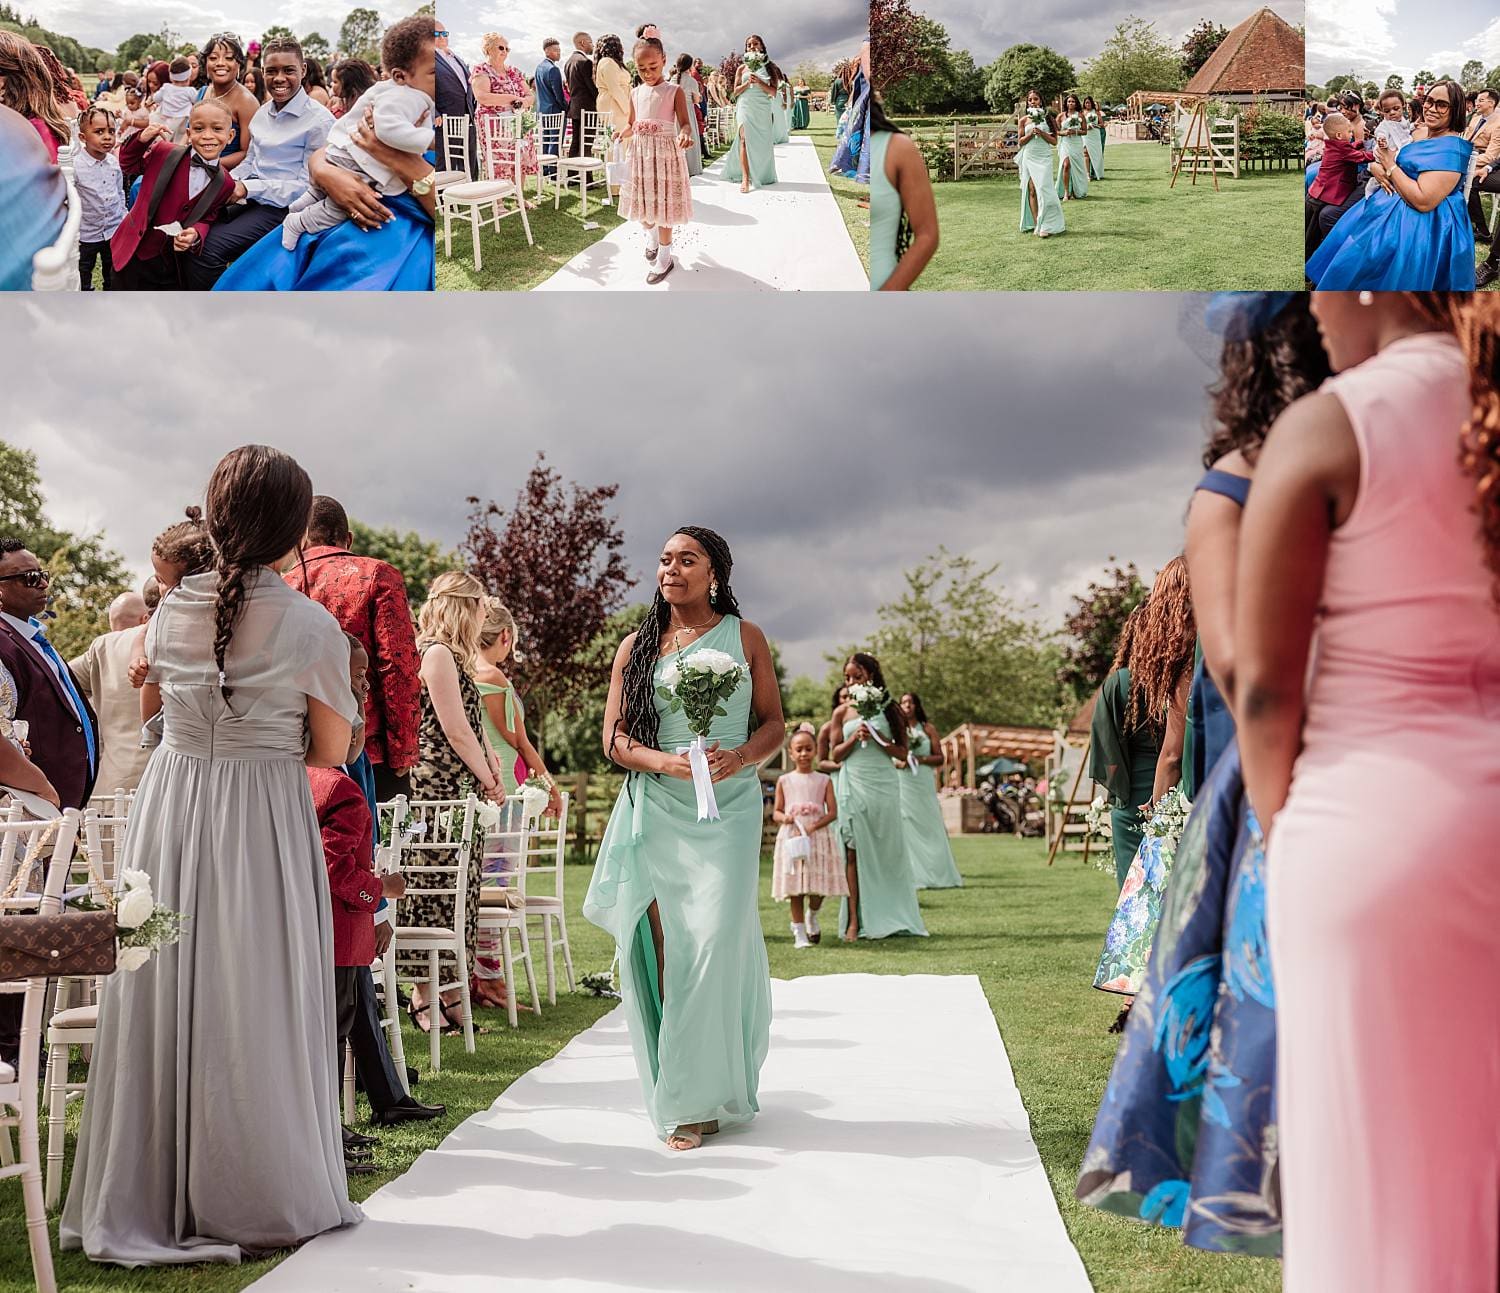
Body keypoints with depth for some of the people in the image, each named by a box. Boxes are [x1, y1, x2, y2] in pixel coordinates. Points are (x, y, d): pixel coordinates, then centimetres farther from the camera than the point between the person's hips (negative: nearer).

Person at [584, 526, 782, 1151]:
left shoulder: (745, 638, 9)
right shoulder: (637, 646, 11)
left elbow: (773, 724, 9)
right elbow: (615, 737, 7)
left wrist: (738, 758, -12)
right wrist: (667, 762, -12)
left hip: (728, 809, -1)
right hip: (655, 811, 1)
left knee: (715, 941, -12)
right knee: (660, 947, -3)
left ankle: (699, 1096, -1)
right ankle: (682, 1095, 8)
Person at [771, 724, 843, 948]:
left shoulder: (824, 780, 4)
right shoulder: (784, 780, 6)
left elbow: (833, 812, -1)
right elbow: (776, 812, 8)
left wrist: (813, 827, -16)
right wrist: (784, 818, -16)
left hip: (818, 837, 0)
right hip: (791, 837, 0)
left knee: (818, 889, -1)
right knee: (795, 890, 0)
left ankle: (812, 917, 30)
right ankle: (799, 933, 9)